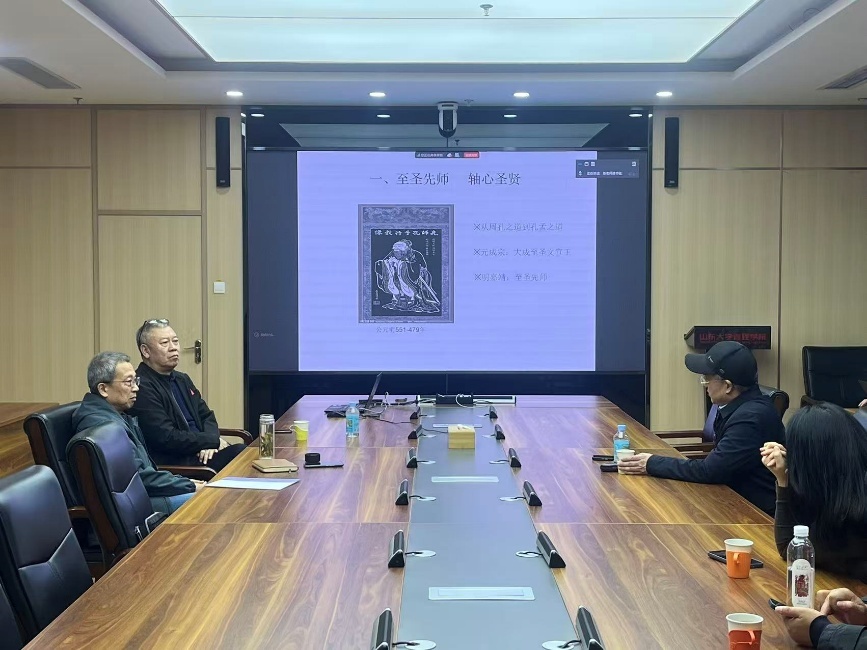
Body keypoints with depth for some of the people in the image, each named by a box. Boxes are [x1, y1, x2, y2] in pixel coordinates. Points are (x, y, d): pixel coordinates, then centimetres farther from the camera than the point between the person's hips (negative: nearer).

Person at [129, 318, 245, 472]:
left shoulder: (182, 379, 18)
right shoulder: (142, 387, -12)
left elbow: (206, 416, 18)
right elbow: (167, 438, -17)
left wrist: (209, 444, -5)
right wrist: (214, 441, -10)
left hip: (200, 453, 9)